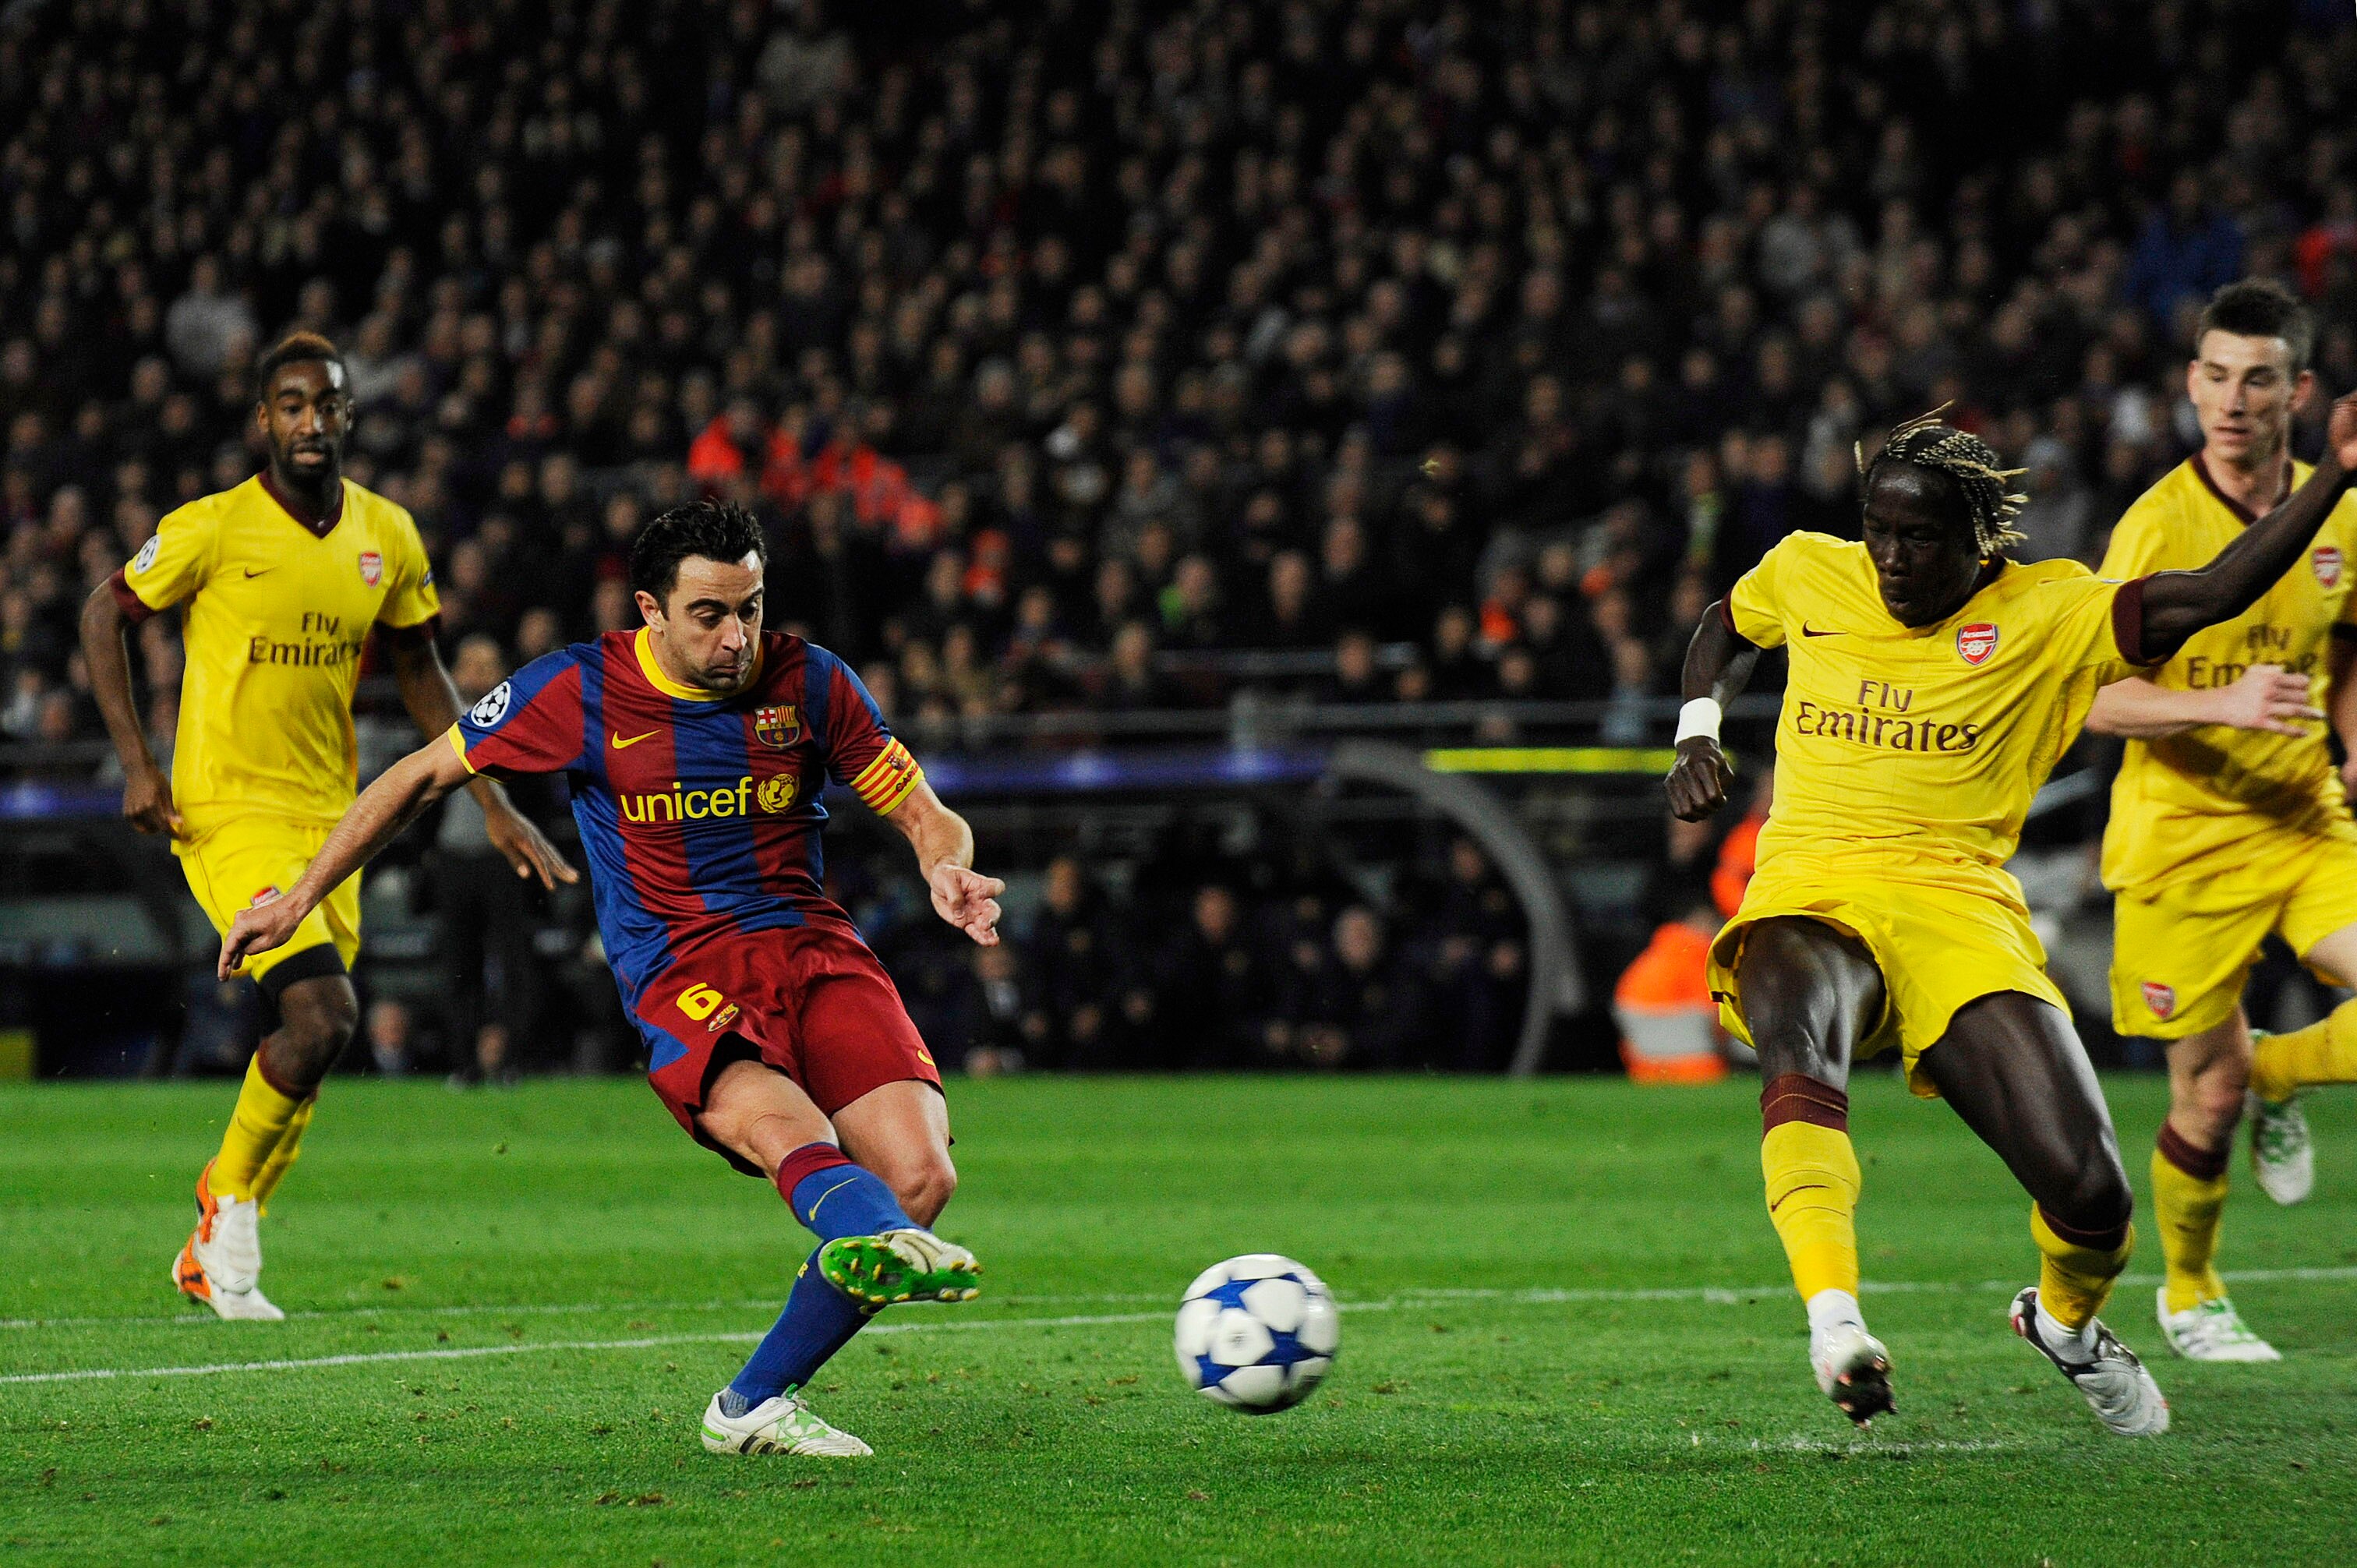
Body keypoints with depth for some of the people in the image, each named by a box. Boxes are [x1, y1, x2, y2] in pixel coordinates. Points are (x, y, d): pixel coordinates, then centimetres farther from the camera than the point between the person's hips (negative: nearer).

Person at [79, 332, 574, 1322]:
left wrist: (494, 807, 11)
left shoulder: (386, 537, 3)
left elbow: (418, 671, 15)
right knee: (322, 1016, -21)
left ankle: (212, 1255, 26)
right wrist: (135, 761, -8)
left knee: (307, 1051, 8)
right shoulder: (212, 529, -12)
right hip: (228, 816, -6)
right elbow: (106, 615, 0)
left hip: (329, 820, 6)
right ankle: (230, 1195, 2)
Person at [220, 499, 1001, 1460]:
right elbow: (422, 777, 11)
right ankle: (883, 1244, -73)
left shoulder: (809, 682, 6)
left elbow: (925, 815, 14)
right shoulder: (580, 692, 0)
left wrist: (949, 871, -11)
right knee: (784, 1132, -37)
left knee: (921, 1175, -20)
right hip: (682, 977, -4)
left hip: (813, 948, 4)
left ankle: (756, 1405, -7)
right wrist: (299, 899, 11)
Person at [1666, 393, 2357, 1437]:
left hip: (1957, 911, 0)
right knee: (1797, 1044, -39)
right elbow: (1726, 628, 36)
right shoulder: (1807, 575, 14)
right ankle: (1834, 1321, -53)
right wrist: (1697, 731, 19)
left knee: (2090, 1195, -12)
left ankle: (2064, 1323, 26)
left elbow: (2214, 596, -5)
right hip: (1808, 901, 0)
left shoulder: (2047, 613, 5)